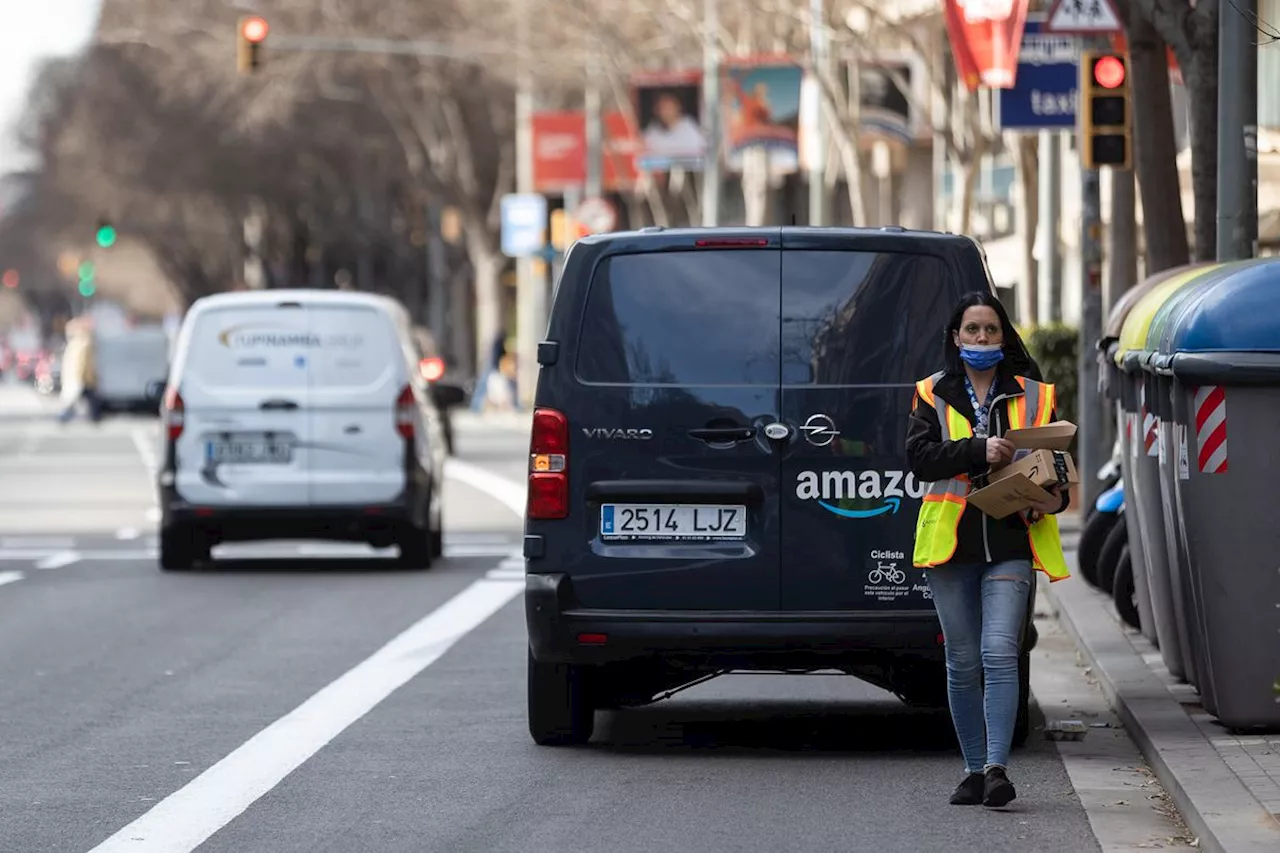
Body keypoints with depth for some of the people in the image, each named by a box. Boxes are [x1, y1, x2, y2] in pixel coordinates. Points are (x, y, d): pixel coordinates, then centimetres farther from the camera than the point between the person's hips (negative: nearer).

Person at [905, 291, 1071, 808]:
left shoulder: (1033, 397, 11)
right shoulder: (932, 395, 10)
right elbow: (918, 457, -4)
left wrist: (1055, 499, -8)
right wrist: (978, 451, -17)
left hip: (1011, 544, -1)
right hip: (950, 545, 1)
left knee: (999, 654, -15)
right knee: (963, 662, 6)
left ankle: (996, 768, -19)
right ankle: (974, 770, 15)